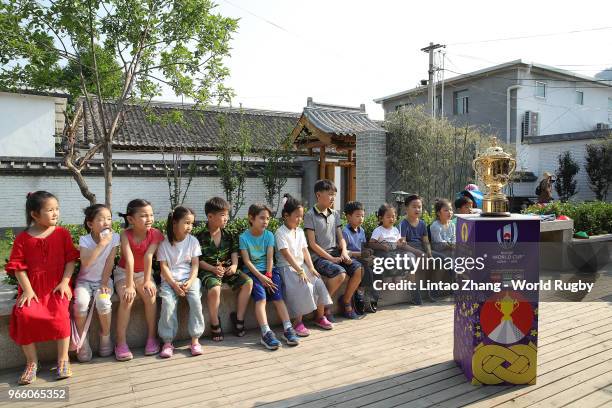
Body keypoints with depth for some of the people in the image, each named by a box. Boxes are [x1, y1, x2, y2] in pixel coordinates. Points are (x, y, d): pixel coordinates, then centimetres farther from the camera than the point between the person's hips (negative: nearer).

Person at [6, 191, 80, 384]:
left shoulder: (62, 233, 3)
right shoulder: (23, 238, 2)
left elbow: (71, 259, 1)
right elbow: (18, 265, 0)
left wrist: (65, 282, -9)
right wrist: (27, 289, -9)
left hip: (57, 286, -1)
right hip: (33, 287, 1)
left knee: (60, 313, -25)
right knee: (24, 314, -23)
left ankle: (63, 359, -9)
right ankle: (32, 361, -4)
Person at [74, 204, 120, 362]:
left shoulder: (114, 237, -8)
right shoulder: (84, 240, -12)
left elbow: (109, 262, -7)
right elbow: (86, 263, -27)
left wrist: (104, 283, -10)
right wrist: (102, 243, -30)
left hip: (103, 279, 0)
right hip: (85, 280, 0)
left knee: (104, 303, -27)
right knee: (80, 303, -27)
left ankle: (105, 337, -3)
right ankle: (83, 341, -7)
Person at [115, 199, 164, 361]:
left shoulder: (155, 234, -15)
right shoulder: (125, 234, -21)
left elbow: (148, 257, -24)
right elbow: (129, 259, -29)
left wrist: (147, 280, -30)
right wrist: (129, 285, -33)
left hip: (143, 273, 2)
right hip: (124, 272, -2)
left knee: (151, 295, -25)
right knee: (127, 299, -28)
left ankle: (151, 337, -10)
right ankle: (121, 343, -18)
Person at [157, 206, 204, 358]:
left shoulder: (193, 241, 3)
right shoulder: (164, 243, -1)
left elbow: (195, 264, 1)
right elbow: (164, 266, -4)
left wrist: (190, 282, -15)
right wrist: (174, 284, -16)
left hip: (189, 278, 1)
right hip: (170, 280, -1)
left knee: (196, 300, -25)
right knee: (168, 302, -27)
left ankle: (195, 340, -15)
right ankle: (167, 342, -14)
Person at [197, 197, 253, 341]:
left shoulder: (228, 235, 7)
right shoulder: (200, 237, -8)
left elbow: (234, 251, 11)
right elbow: (199, 260, -7)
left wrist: (234, 265, -8)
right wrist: (213, 269, -20)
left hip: (227, 268, 5)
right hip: (209, 270, -5)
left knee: (248, 282, -15)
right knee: (214, 289, -35)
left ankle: (238, 318, -2)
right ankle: (215, 324, -12)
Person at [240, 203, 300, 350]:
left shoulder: (269, 235, 5)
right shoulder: (244, 237, -4)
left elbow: (270, 258, -1)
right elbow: (247, 261, -10)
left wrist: (268, 275, -13)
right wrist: (261, 277, -18)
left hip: (268, 270, 3)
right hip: (252, 271, -3)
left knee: (277, 296, -16)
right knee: (261, 297, -24)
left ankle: (288, 329, -19)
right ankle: (266, 333, -31)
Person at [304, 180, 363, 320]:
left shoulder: (335, 214, 13)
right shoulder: (310, 215, -7)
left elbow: (340, 237, 13)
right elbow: (312, 244, -11)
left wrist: (344, 252, -8)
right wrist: (331, 258, -15)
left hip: (335, 253, 7)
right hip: (318, 256, -6)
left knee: (358, 269, -14)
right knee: (340, 273, -31)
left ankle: (346, 301, 8)